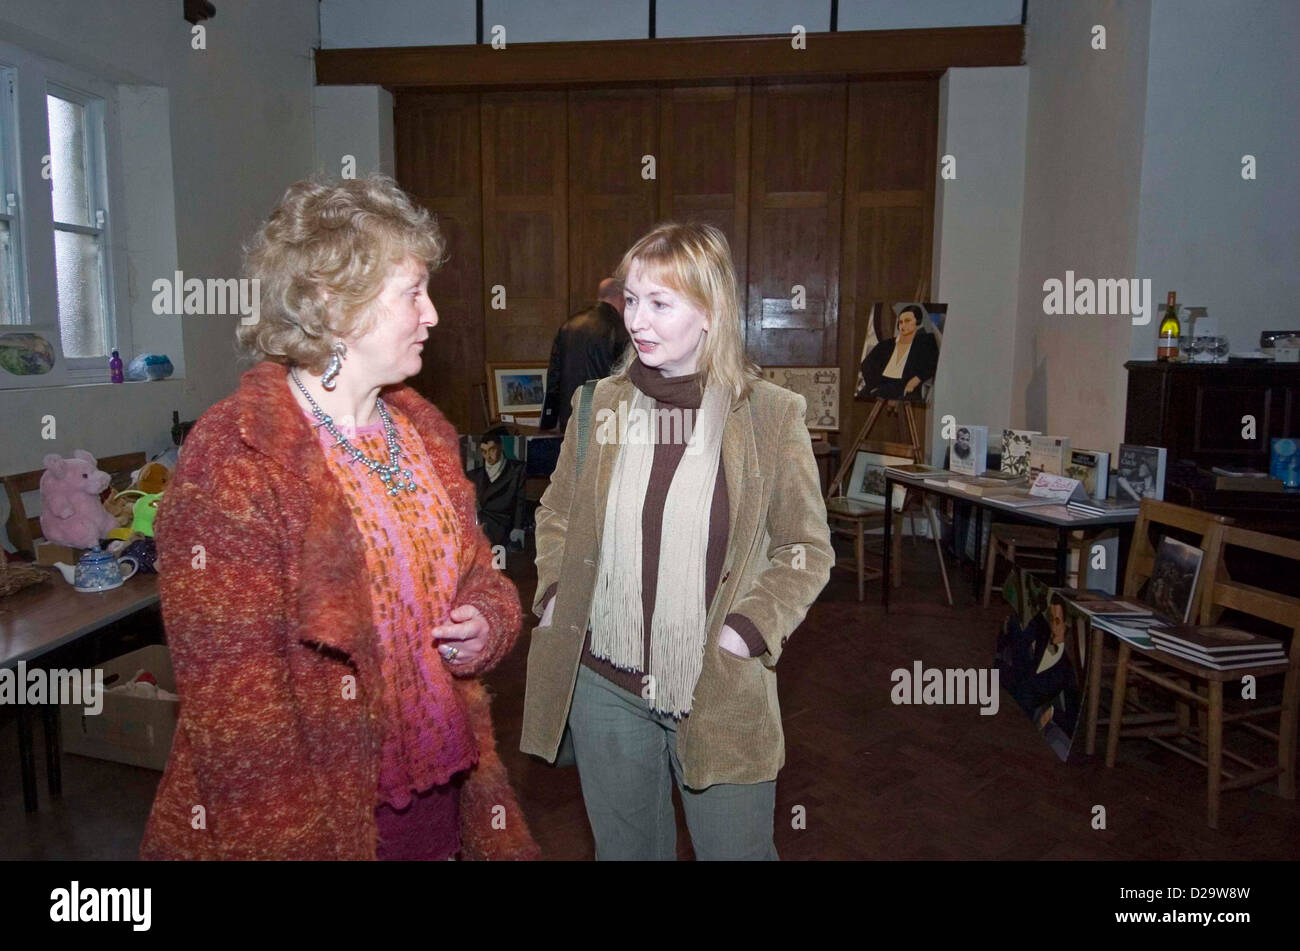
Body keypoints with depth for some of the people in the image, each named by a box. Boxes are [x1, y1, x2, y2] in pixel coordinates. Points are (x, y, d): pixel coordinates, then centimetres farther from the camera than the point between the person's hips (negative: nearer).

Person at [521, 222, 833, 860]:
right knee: (624, 847, 21)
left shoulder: (771, 415, -9)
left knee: (736, 848, 15)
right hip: (604, 684, 3)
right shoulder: (601, 406, 0)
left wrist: (748, 630, -13)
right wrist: (553, 598, 0)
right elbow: (556, 516, 13)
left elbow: (807, 550, -2)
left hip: (720, 690, -2)